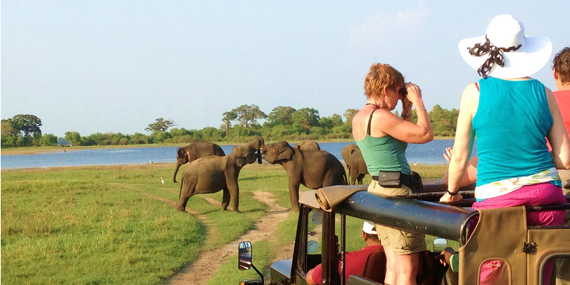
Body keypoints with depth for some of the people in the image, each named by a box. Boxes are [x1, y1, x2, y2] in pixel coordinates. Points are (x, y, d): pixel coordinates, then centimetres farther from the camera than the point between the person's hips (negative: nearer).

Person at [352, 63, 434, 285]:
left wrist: (406, 109, 15)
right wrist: (418, 101, -4)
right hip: (396, 191, -10)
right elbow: (426, 134, -15)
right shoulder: (381, 117, -16)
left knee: (393, 265, 13)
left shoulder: (359, 118, 13)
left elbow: (402, 136, 22)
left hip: (377, 190, 10)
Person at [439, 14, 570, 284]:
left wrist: (451, 192, 20)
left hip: (495, 200, -3)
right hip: (546, 196, 3)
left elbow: (460, 156, 3)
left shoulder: (475, 92, -3)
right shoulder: (543, 93, 3)